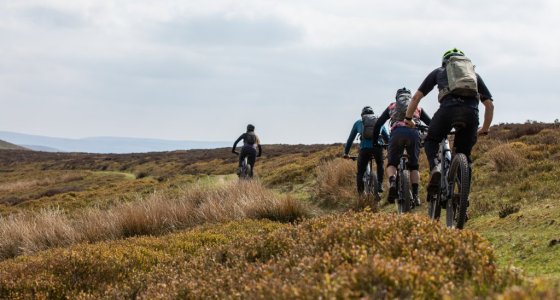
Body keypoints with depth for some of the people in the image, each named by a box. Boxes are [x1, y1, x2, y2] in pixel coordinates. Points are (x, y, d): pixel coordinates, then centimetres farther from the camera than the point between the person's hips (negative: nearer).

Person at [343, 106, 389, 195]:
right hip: (378, 147, 1)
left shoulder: (358, 123, 27)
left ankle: (360, 193, -3)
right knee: (380, 165, 31)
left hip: (364, 148, -1)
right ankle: (380, 185, 17)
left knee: (360, 173, 10)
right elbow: (387, 138, 34)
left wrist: (346, 153, 38)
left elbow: (350, 139, 31)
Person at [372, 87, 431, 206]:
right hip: (414, 133, 1)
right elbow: (431, 124, 27)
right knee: (414, 166, 13)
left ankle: (393, 182, -21)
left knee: (391, 163, 10)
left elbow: (378, 125, 27)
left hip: (397, 132, -1)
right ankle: (415, 195, 1)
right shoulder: (417, 108, 32)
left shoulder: (392, 107, 31)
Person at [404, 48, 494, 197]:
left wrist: (408, 119, 40)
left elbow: (416, 97, 28)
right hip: (471, 113, 2)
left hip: (448, 109, -2)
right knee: (464, 153, 21)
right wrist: (484, 129, 42)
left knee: (431, 141, 24)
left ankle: (434, 170, -5)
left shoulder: (439, 72, 31)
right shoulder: (474, 74, 36)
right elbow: (490, 104, 31)